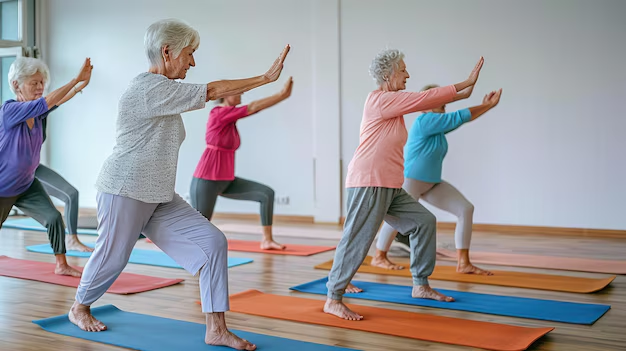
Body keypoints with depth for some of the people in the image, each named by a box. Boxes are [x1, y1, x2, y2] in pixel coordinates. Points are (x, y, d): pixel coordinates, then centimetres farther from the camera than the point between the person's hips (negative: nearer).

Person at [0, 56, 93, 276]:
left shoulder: (38, 112, -4)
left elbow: (58, 100, -20)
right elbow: (47, 102, -35)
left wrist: (81, 84, -35)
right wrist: (77, 80, -40)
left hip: (27, 186, 5)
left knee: (54, 218, -10)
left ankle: (61, 265, 3)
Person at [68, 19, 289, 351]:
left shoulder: (161, 90, 14)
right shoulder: (148, 88, -19)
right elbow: (212, 92, -23)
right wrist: (265, 77, -21)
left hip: (160, 198, 9)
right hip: (125, 191, -9)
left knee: (213, 242, -5)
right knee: (113, 256, 9)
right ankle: (79, 309, 41)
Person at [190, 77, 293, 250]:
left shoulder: (230, 116, 9)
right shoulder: (218, 113, -15)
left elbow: (253, 107, 1)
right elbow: (253, 108, -18)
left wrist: (282, 95, -7)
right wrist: (281, 95, -16)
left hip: (226, 181, 9)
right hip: (206, 181, -9)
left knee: (267, 193, -3)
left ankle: (267, 240, 2)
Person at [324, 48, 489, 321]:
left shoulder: (394, 101, 18)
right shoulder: (379, 99, -11)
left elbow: (427, 102, 19)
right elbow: (424, 99, -14)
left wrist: (462, 93, 10)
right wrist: (465, 84, -7)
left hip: (390, 187, 10)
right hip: (368, 183, -10)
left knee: (423, 221, 11)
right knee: (357, 240, -8)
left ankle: (420, 286, 20)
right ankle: (333, 299, 1)